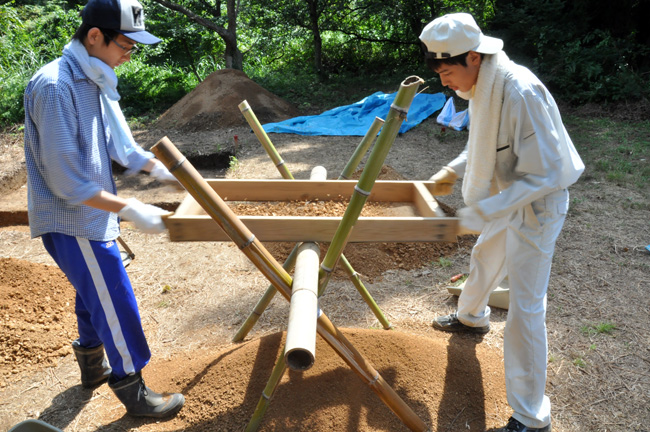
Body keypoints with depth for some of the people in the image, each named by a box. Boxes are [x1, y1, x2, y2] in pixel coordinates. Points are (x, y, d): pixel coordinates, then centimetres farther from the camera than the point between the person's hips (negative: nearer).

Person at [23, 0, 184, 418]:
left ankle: (92, 366, 46)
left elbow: (117, 140, 15)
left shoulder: (96, 81, 5)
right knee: (116, 305, 0)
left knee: (93, 294, 24)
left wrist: (158, 167, 6)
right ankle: (133, 391, 19)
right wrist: (130, 209, -26)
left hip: (90, 215, 10)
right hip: (72, 222, -10)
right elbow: (66, 181, -26)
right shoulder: (55, 87, -25)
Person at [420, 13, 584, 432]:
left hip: (536, 208, -9)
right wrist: (455, 169, 1)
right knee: (484, 260, 30)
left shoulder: (521, 93, -31)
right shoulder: (483, 86, -3)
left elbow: (544, 173, -30)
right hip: (504, 200, 9)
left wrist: (486, 211, -33)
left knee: (526, 308, -5)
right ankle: (471, 317, 62)